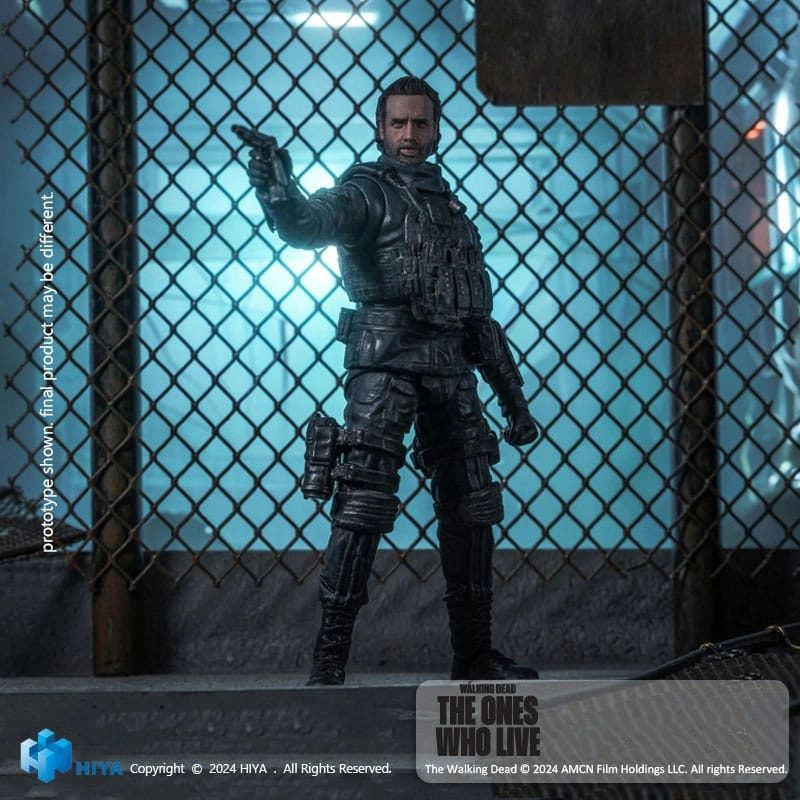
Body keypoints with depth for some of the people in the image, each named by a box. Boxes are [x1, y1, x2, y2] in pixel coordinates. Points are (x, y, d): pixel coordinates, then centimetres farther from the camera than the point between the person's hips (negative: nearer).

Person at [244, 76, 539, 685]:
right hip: (387, 359, -7)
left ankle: (476, 655, 23)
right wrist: (279, 195, -43)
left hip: (452, 367, 7)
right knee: (362, 505, -14)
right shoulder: (367, 191, 3)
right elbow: (312, 223, -20)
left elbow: (483, 316, 24)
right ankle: (329, 662, -14)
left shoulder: (452, 208, 22)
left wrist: (514, 399, 22)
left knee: (472, 511, 11)